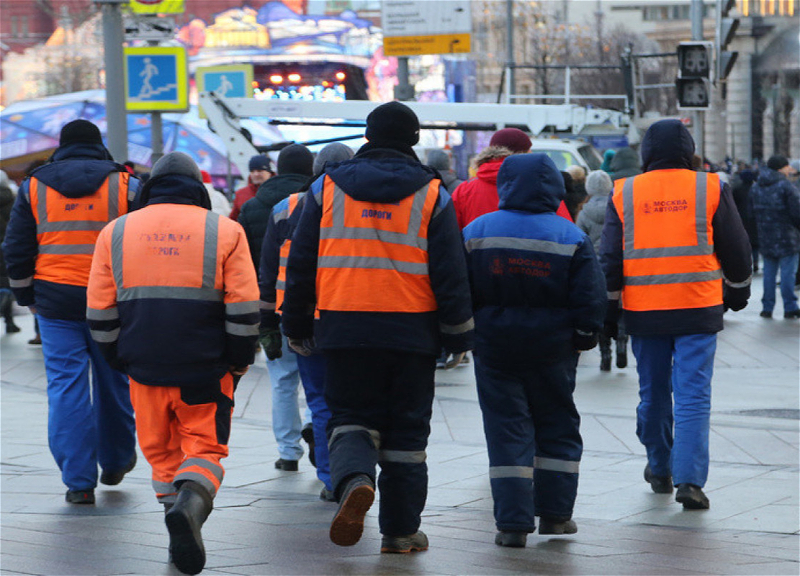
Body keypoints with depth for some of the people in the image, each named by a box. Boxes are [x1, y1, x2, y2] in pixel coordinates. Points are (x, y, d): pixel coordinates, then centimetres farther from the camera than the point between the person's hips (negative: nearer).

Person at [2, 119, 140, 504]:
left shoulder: (34, 187, 6)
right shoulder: (126, 186, 3)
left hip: (56, 302, 0)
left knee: (66, 386, 2)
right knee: (113, 382, 15)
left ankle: (79, 481, -2)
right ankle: (115, 463, 31)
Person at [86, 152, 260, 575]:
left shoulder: (115, 233, 6)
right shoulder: (225, 232, 1)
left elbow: (101, 314, 7)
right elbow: (244, 309, -3)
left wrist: (121, 360, 19)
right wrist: (239, 363, 8)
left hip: (145, 369, 2)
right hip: (205, 372, -1)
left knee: (161, 449, 17)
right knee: (205, 447, 6)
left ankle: (178, 521, 12)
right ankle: (190, 505, -21)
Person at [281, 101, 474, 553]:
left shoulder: (327, 188, 4)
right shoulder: (431, 195, 0)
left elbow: (301, 263, 7)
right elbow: (451, 273, -1)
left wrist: (297, 326, 16)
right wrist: (459, 334, 7)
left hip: (344, 329, 1)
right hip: (411, 331, 0)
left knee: (351, 416, 12)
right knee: (407, 428, 10)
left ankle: (355, 480, -19)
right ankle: (401, 531, 12)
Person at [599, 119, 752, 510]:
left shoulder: (623, 193, 3)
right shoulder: (711, 189, -1)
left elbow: (609, 258, 4)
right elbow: (735, 248, 6)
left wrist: (608, 309, 11)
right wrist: (737, 291, 22)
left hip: (643, 312, 2)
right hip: (699, 309, -2)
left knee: (653, 393, 16)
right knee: (693, 396, -2)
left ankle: (659, 470, 30)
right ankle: (689, 479, -13)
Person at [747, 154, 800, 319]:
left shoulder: (755, 188, 9)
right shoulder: (786, 186, -11)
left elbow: (752, 214, 13)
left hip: (765, 239, 5)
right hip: (786, 237, -5)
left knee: (769, 273, 11)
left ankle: (767, 308, 12)